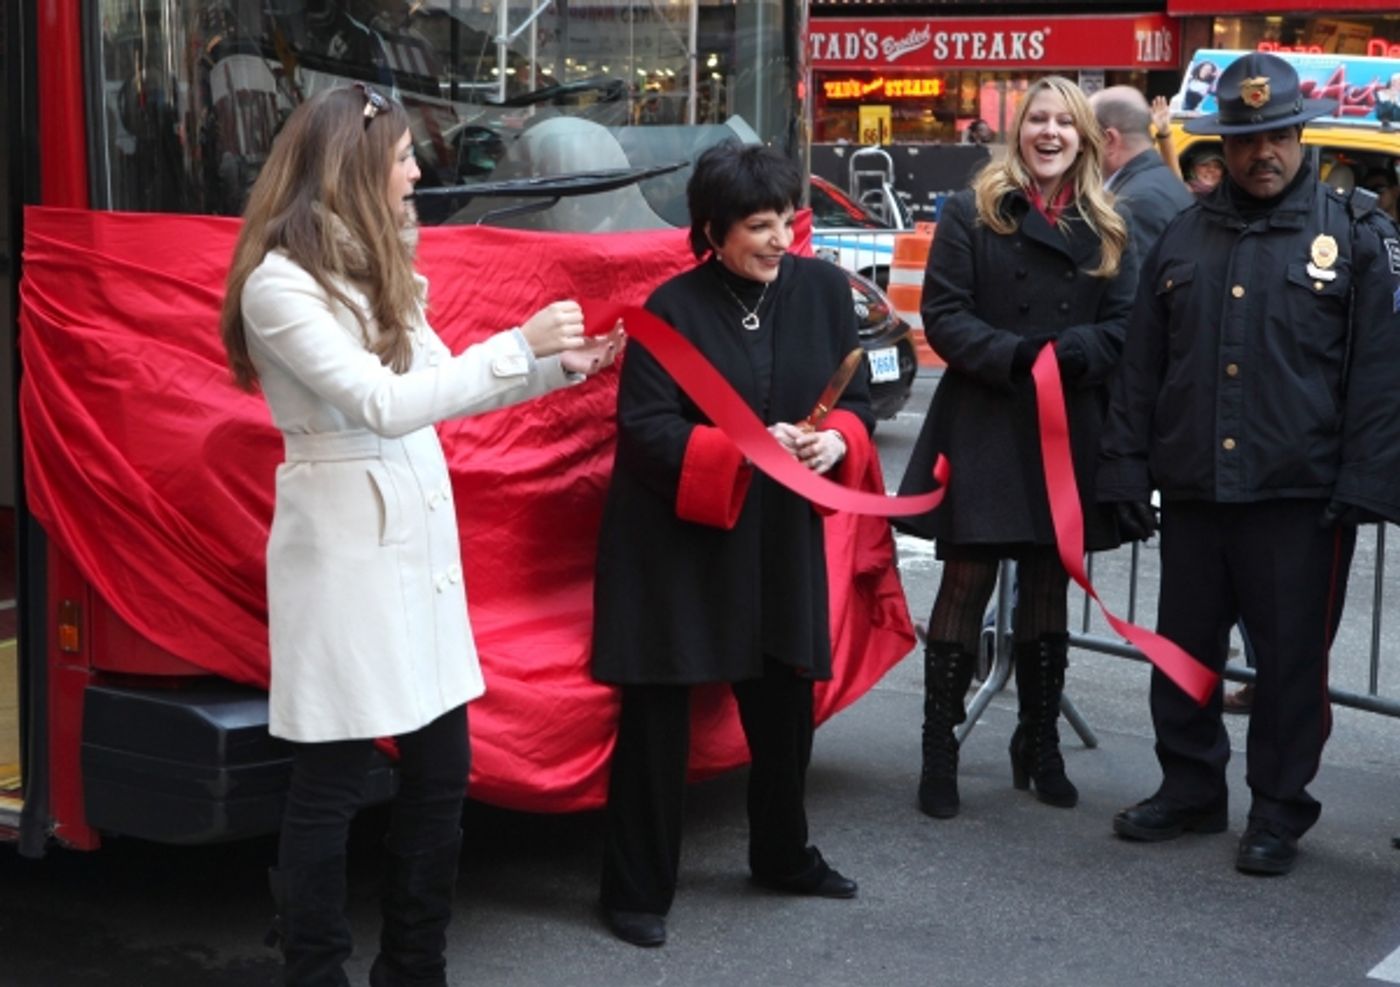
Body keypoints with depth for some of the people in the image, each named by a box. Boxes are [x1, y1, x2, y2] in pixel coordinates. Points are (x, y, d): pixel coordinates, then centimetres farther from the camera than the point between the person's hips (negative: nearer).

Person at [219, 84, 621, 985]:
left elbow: (439, 384, 18)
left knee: (441, 771, 12)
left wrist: (559, 366, 8)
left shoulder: (373, 266, 14)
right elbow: (383, 403, -21)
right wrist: (521, 343, -19)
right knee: (333, 786, 0)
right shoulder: (280, 281, -14)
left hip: (420, 537, 9)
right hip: (346, 549, -9)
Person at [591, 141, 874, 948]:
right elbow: (646, 429, -16)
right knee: (659, 713, 1)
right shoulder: (674, 309, -12)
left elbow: (857, 399, 6)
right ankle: (637, 889, 13)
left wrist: (835, 441, -16)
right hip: (674, 537, -4)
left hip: (781, 535, 5)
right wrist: (744, 450, -27)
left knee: (786, 701, 15)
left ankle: (784, 856, 38)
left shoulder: (823, 290, 0)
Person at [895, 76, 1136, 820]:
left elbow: (1123, 326, 3)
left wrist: (1070, 353, -17)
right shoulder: (972, 213, 0)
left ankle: (1039, 745, 24)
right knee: (967, 583, -2)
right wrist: (1012, 357, -21)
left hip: (1070, 429, 3)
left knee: (1049, 586, 12)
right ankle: (939, 751, 6)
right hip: (983, 424, -3)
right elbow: (943, 314, -7)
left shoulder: (1107, 230, 10)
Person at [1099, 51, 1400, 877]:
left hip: (1301, 496, -4)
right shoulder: (1185, 238, 10)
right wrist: (1128, 469, 5)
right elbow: (1142, 366, 11)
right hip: (1194, 489, 4)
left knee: (1292, 657, 5)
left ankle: (1279, 812, 18)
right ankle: (1190, 791, 28)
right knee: (1183, 651, 12)